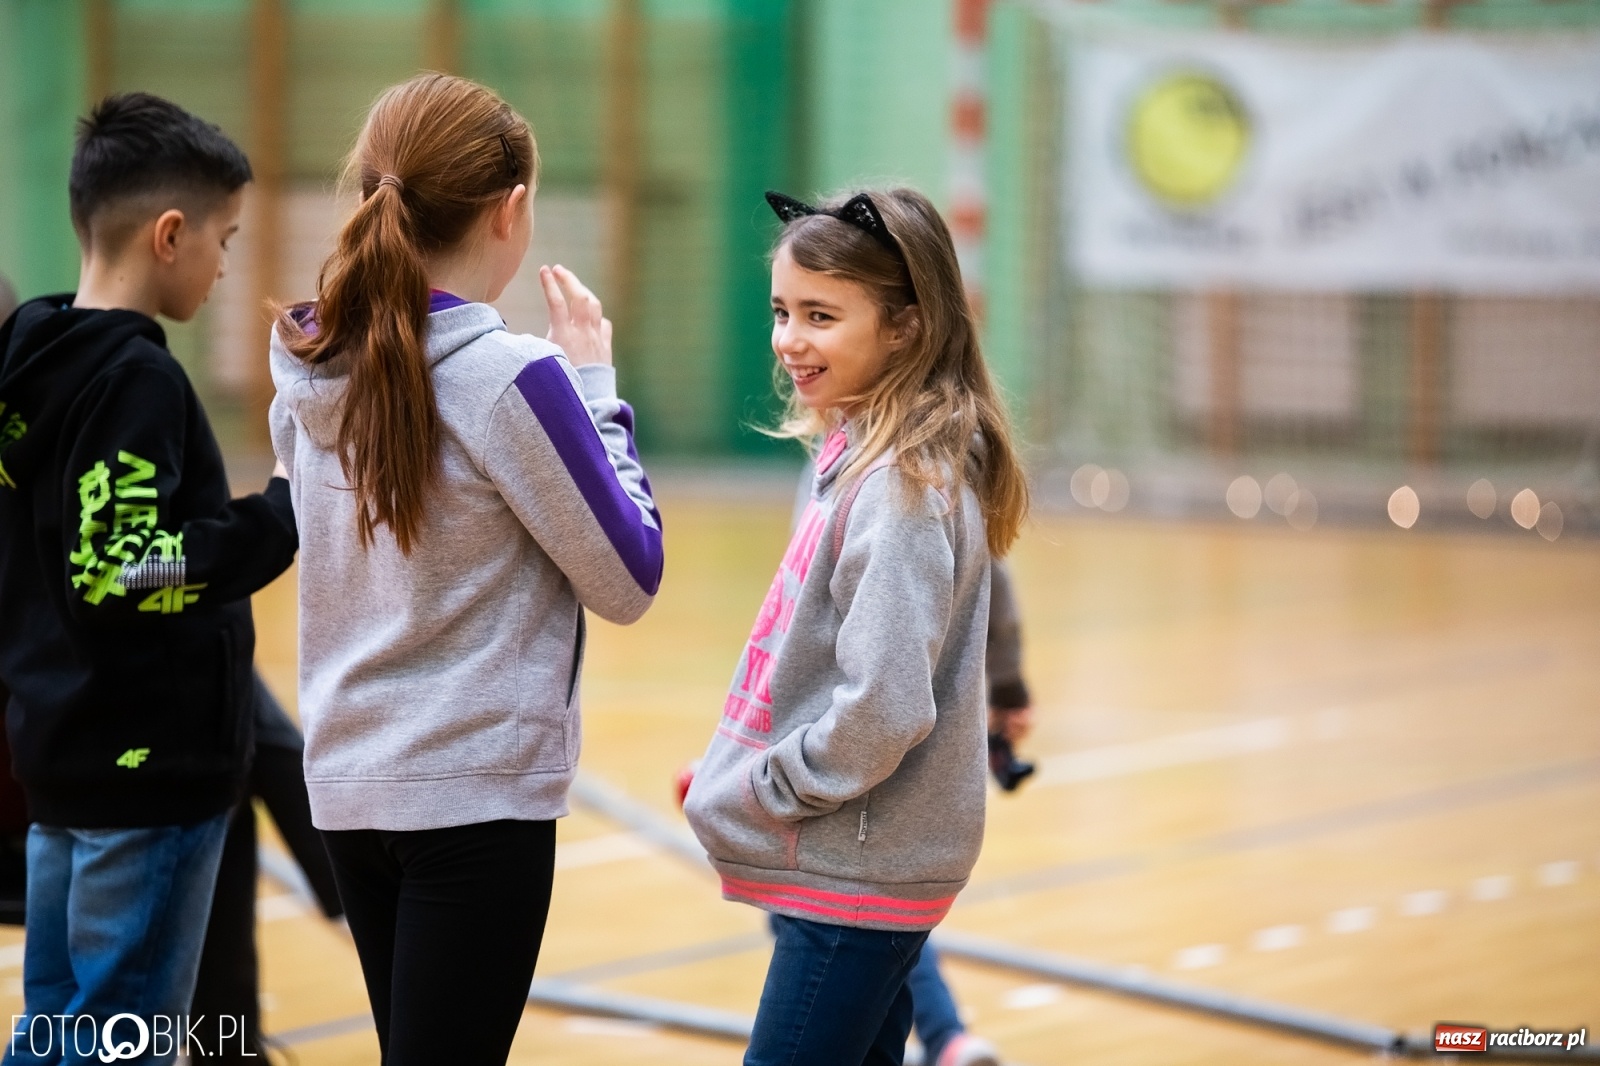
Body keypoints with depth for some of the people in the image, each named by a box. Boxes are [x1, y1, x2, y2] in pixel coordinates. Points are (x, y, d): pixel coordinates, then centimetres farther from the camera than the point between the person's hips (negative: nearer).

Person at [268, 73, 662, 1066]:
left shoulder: (313, 371, 3)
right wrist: (594, 386, -1)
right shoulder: (507, 377, -17)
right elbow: (629, 580, -9)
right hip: (477, 794, -7)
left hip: (348, 780, 7)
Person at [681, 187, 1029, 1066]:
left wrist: (759, 794, -13)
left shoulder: (901, 488, -19)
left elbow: (883, 710, -24)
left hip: (855, 877, -10)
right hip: (852, 863, 10)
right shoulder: (857, 457, 10)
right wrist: (734, 768, 9)